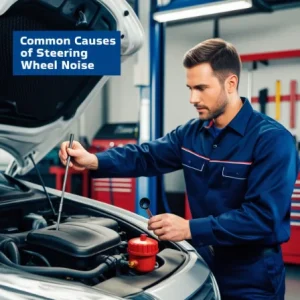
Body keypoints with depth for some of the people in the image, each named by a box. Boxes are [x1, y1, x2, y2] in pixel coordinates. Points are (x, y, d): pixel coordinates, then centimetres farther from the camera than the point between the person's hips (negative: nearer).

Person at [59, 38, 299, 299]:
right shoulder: (191, 133, 2)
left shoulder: (273, 140, -19)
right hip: (203, 264, 6)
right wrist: (94, 161, -18)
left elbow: (264, 217, -25)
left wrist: (191, 229, -29)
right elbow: (146, 155, 0)